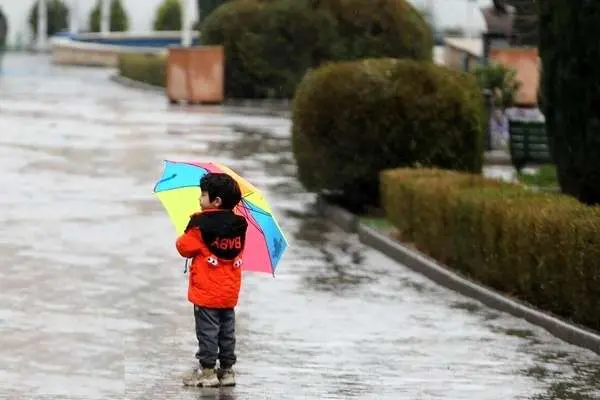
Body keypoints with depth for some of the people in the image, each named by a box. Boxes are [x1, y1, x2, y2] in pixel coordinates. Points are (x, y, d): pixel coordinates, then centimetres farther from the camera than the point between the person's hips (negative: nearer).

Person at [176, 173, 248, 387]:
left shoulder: (201, 224, -16)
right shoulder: (239, 225, 3)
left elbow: (185, 248, -10)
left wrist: (181, 239, 12)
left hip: (206, 291, -6)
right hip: (229, 292, 6)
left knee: (207, 331, 0)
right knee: (227, 331, 12)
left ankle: (207, 370, 3)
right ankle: (227, 369, 16)